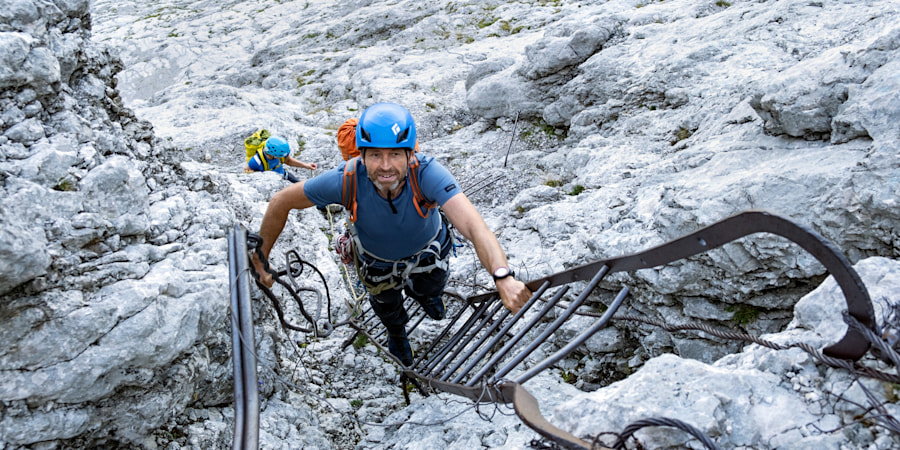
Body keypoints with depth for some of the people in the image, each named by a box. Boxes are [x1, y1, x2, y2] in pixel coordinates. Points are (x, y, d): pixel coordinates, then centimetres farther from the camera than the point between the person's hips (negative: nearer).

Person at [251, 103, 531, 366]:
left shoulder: (427, 173, -44)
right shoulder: (347, 180, -41)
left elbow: (474, 226, -57)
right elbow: (282, 202, -26)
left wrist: (503, 277, -74)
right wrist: (260, 259, -19)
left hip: (427, 248, 0)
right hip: (378, 259, 1)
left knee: (430, 290, 29)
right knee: (387, 307, 28)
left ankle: (419, 291, 68)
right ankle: (396, 333, 65)